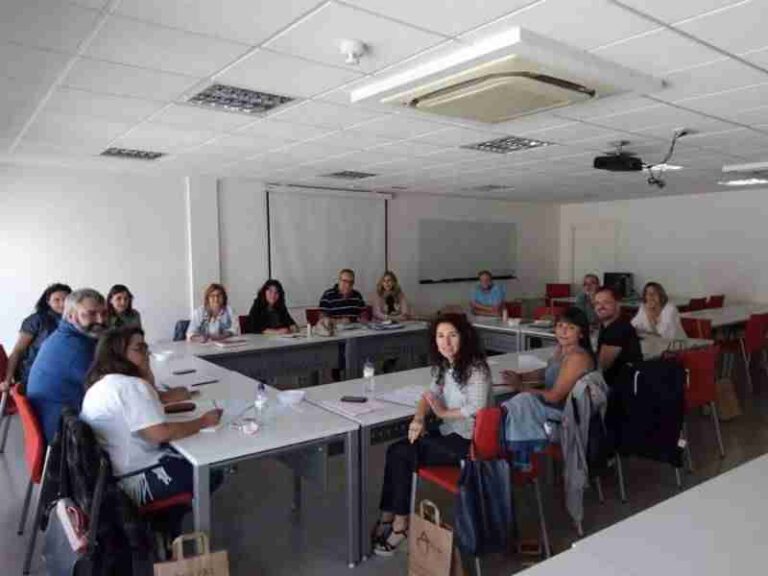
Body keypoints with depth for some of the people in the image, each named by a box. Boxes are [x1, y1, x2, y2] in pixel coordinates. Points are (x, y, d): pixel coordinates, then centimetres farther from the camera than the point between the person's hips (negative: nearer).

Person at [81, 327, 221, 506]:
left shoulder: (100, 384, 8)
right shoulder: (131, 386, -24)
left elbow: (146, 402, 18)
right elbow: (161, 433, -32)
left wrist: (145, 371, 4)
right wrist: (203, 422, -19)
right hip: (136, 482, -10)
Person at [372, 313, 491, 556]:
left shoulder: (476, 368, -19)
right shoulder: (444, 365, 7)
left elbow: (477, 409, -28)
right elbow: (431, 394, 7)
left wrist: (443, 413, -14)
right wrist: (418, 419, -13)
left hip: (469, 442, -8)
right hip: (449, 433, 8)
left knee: (401, 454, -13)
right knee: (395, 451, -7)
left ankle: (400, 524, 3)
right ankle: (388, 519, 1)